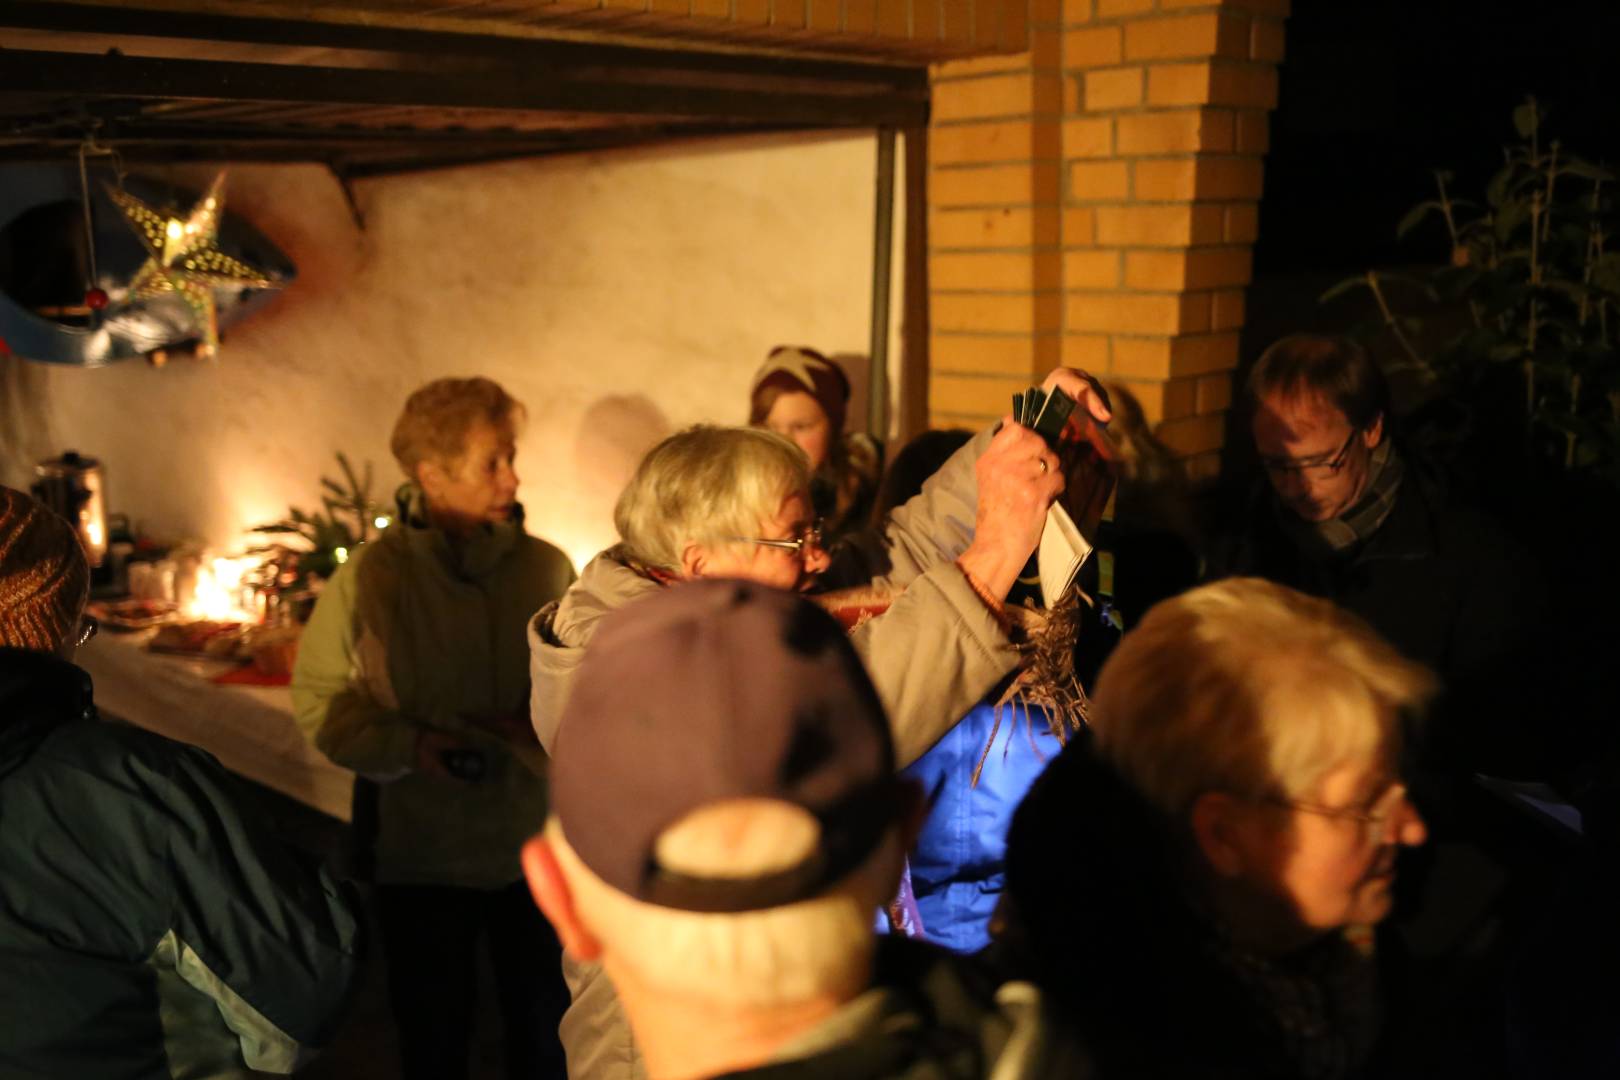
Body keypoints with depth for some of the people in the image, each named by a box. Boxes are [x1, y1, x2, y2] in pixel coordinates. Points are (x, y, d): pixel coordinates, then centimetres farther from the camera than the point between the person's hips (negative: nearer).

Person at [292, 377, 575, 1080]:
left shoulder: (547, 567, -5)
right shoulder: (372, 575, -9)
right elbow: (318, 700, -5)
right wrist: (409, 746, -18)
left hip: (541, 851, 2)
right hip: (422, 857, -1)